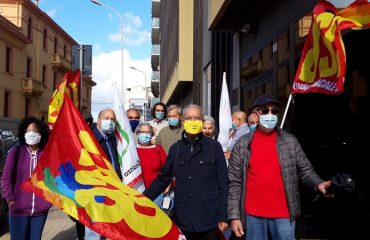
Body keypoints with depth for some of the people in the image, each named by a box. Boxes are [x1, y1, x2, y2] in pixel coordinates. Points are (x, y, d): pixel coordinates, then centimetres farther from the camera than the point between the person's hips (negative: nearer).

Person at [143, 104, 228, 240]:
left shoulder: (214, 147, 0)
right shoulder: (175, 148, 7)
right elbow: (162, 179, 10)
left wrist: (223, 216, -5)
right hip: (183, 219, 2)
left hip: (209, 218, -2)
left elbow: (222, 183, -1)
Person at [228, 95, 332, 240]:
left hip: (283, 214, 1)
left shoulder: (290, 141, 4)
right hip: (253, 215, 0)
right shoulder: (242, 144, 1)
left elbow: (305, 171, 8)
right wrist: (234, 215, -4)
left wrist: (318, 183, -13)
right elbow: (234, 182, 1)